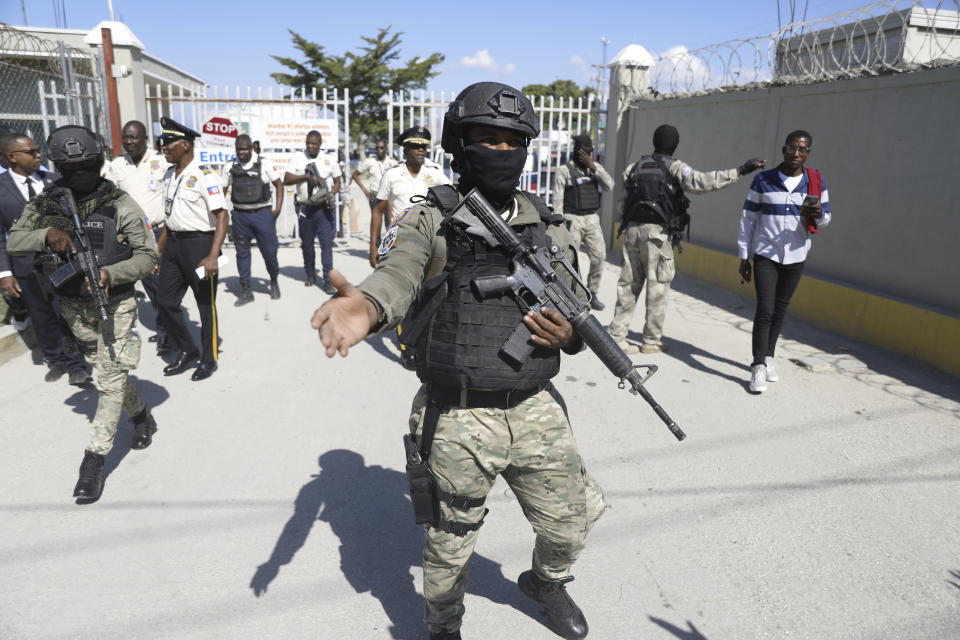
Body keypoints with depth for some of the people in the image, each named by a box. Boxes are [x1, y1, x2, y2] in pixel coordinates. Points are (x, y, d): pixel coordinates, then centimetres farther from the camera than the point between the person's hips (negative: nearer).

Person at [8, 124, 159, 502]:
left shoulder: (121, 206, -11)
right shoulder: (45, 205, 0)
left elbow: (148, 256, -10)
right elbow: (14, 243, 0)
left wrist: (111, 273, -27)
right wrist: (46, 234, -20)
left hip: (115, 304, -4)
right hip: (73, 307, 4)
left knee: (110, 378, -5)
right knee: (109, 372, 17)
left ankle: (95, 457, 3)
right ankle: (142, 417, 40)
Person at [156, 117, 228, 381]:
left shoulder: (204, 175, -14)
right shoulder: (169, 175, 11)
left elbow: (221, 216, -19)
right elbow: (170, 215, 19)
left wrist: (213, 256, -26)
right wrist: (158, 250, 19)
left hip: (199, 243, -8)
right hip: (174, 243, 8)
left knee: (206, 305, 6)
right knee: (166, 302, 11)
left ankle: (209, 359, 22)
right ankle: (187, 350, 30)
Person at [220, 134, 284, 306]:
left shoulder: (264, 164, -1)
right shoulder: (229, 168, 6)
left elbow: (279, 185, 5)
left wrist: (278, 208, -4)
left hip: (262, 213, -2)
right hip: (240, 215, 2)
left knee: (269, 251, 1)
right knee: (242, 253, 5)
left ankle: (274, 281, 27)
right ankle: (245, 290, 15)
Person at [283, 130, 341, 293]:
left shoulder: (330, 159, 5)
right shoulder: (297, 158, 4)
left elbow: (337, 182, 8)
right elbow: (286, 180, -3)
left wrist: (331, 194, -12)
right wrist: (306, 176, -16)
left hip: (324, 208, -2)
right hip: (305, 208, 2)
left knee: (327, 243, -8)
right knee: (307, 244, 12)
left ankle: (327, 280, -7)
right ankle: (310, 275, 28)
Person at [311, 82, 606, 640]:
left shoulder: (548, 228, 6)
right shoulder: (431, 222, -5)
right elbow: (398, 275, -24)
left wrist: (570, 334, -12)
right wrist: (365, 306, -48)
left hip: (537, 410, 4)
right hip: (458, 418, -3)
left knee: (570, 526, 18)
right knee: (450, 545, 15)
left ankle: (547, 582, 53)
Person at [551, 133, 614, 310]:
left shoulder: (597, 168, 11)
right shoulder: (564, 170, -3)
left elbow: (609, 186, -6)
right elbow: (558, 200, -5)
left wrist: (593, 167, -14)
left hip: (593, 219, 4)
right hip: (572, 219, -4)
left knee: (599, 256, -3)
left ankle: (592, 295, 10)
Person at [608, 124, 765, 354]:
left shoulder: (636, 166, 15)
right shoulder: (674, 167, -3)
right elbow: (699, 181, -17)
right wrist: (739, 171, -18)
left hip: (632, 229, 5)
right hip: (657, 231, -5)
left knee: (628, 284, 9)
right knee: (657, 287, 3)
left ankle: (616, 335, 8)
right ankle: (652, 340, 7)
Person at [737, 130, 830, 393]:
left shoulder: (816, 182, 2)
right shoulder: (763, 180, -3)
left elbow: (825, 220, 7)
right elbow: (747, 219, 1)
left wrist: (818, 214, -18)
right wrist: (743, 257, 0)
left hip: (795, 257, 3)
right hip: (765, 255, -2)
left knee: (780, 311, 11)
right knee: (765, 310, -10)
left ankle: (768, 358, 25)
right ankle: (758, 367, -6)